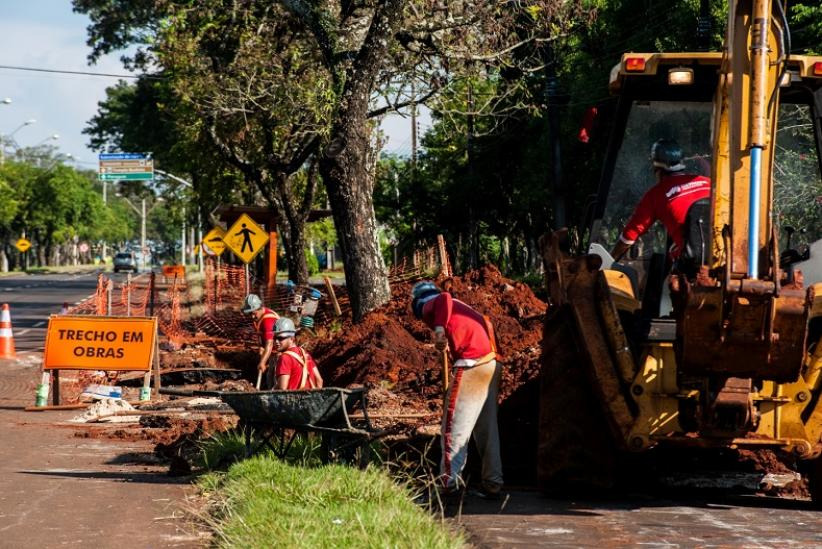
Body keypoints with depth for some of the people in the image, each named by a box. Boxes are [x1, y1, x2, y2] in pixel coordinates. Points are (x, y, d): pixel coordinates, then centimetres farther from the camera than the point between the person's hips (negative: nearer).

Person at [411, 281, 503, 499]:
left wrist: (439, 328, -29)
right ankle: (492, 484, 16)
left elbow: (444, 299, -19)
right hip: (490, 363, 8)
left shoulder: (429, 307, 4)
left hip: (470, 365, -8)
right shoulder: (458, 307, 28)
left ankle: (450, 482, -5)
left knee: (454, 427, -3)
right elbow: (485, 324, 29)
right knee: (487, 428, 14)